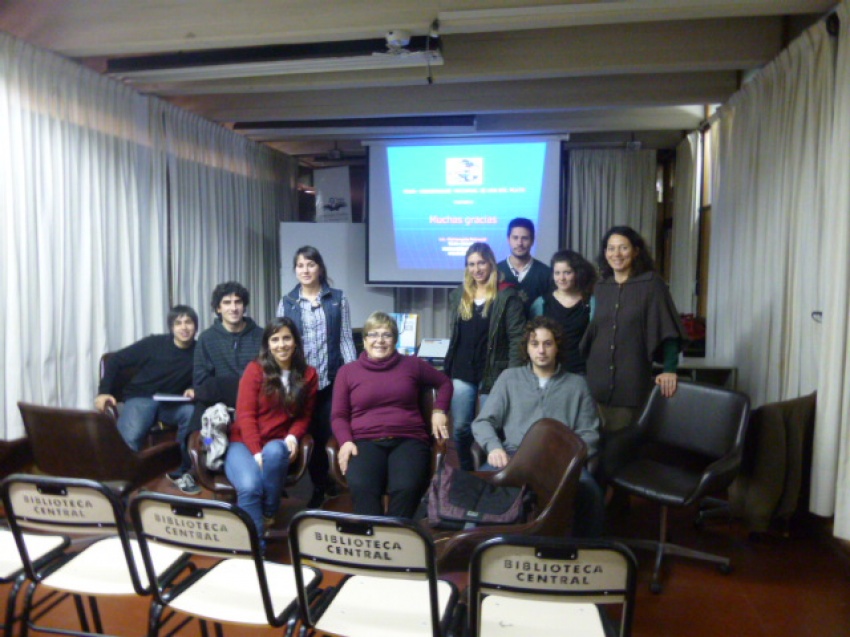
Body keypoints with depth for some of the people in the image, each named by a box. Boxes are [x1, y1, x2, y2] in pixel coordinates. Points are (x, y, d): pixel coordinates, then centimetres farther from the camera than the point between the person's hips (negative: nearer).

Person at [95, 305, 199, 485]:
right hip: (141, 398, -2)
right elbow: (116, 360, -2)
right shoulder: (154, 343, -8)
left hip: (173, 404, 2)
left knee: (194, 413, -33)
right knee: (129, 437, -35)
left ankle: (183, 471, -12)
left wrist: (194, 390, -11)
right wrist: (104, 392, -10)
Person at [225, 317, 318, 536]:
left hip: (277, 444, 2)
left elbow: (304, 415, 9)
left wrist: (293, 437, -13)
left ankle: (268, 513, -13)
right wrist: (256, 452, -18)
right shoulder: (255, 369, -3)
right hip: (244, 442, -2)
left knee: (274, 451, -36)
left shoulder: (308, 375, 5)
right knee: (250, 486, -32)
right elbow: (245, 414, -7)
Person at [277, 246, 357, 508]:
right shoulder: (287, 302, 6)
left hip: (332, 379, -1)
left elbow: (345, 339, 3)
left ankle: (332, 482, 20)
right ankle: (319, 486, 24)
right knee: (309, 434, 7)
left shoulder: (338, 299, 4)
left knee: (331, 433, 1)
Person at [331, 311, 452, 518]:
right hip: (365, 442, 0)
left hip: (408, 439, 0)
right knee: (361, 486, -36)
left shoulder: (411, 364, 16)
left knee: (406, 487, -35)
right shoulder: (347, 372, 15)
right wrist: (346, 441, -5)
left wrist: (438, 411, 11)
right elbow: (339, 416, 14)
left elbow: (444, 383, 28)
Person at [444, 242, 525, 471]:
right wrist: (448, 366, 13)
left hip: (493, 373, -4)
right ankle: (466, 472, 28)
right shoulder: (458, 295, 10)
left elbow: (517, 338, -10)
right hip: (462, 372, 5)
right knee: (460, 428, 10)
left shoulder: (507, 296, -7)